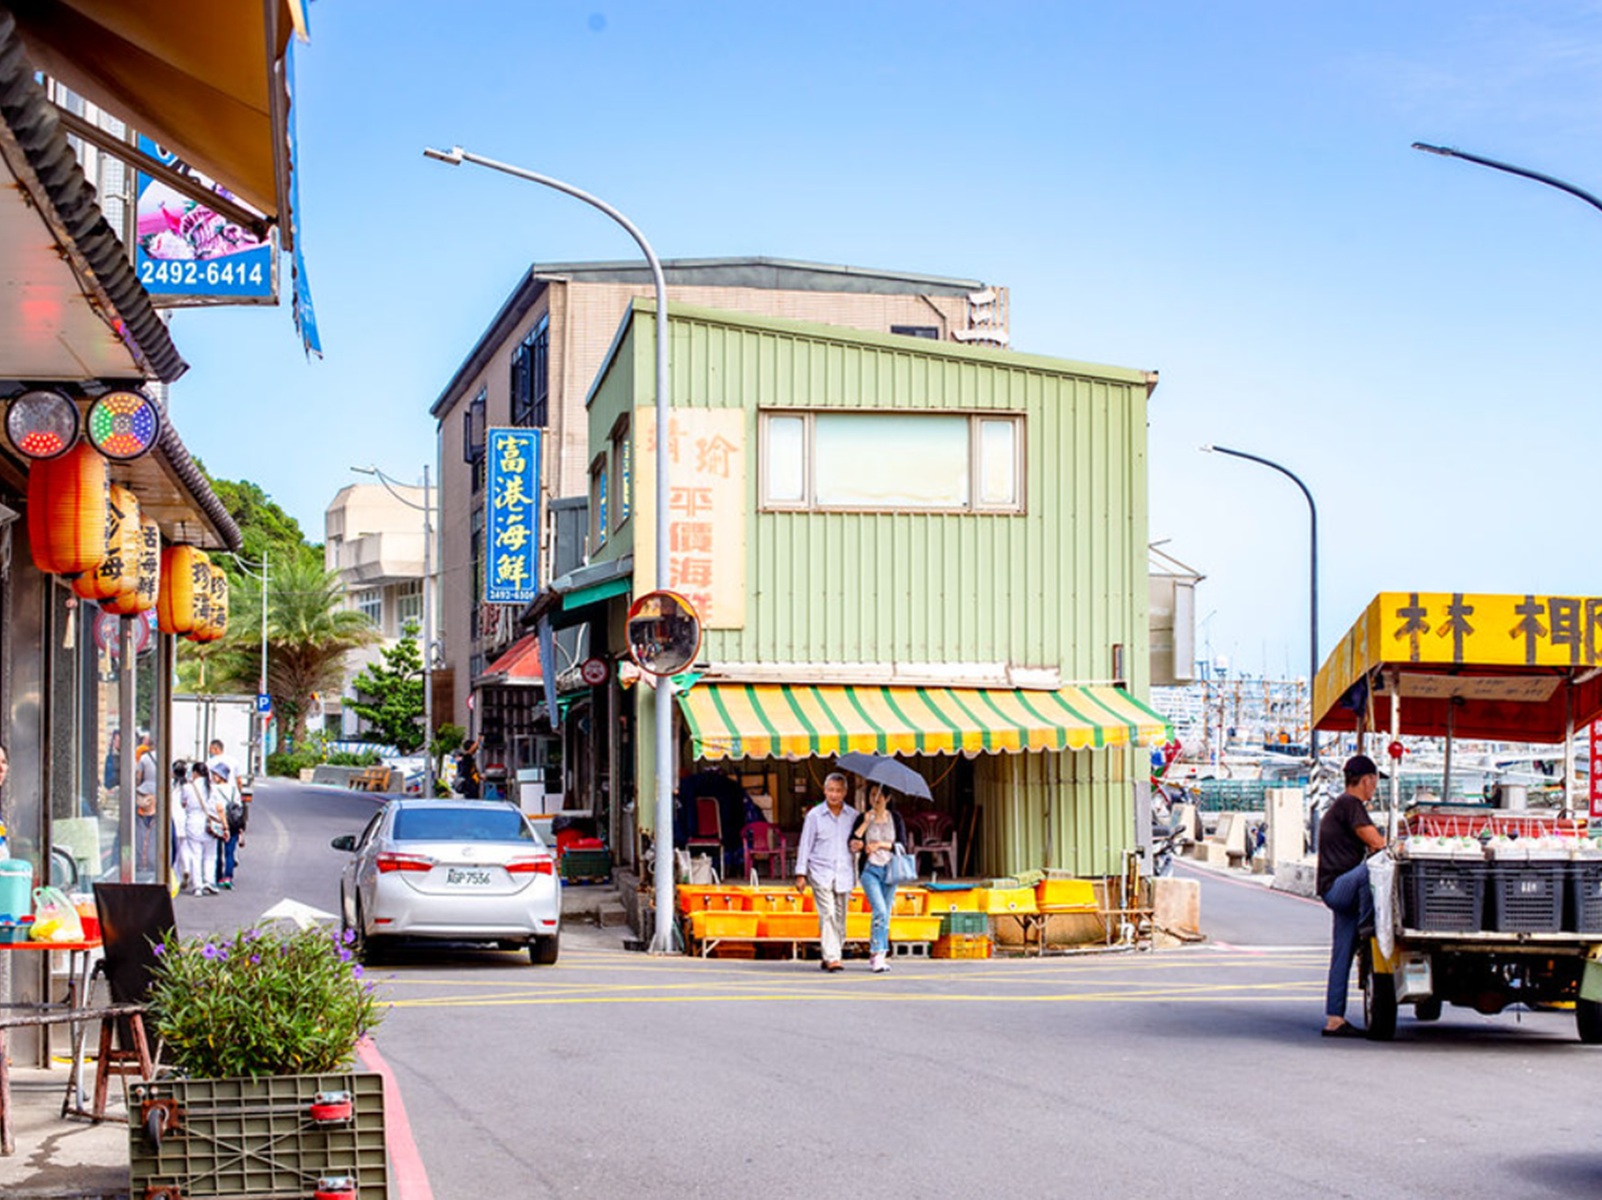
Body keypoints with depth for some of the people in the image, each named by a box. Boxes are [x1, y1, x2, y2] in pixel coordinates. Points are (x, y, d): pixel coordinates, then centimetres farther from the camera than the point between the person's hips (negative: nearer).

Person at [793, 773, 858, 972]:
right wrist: (801, 874, 1)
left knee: (840, 918, 4)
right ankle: (831, 957, -19)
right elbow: (805, 845, 4)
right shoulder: (814, 815, 1)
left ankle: (834, 955, 13)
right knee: (827, 915, -14)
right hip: (821, 872, -3)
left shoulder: (853, 816, 7)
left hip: (844, 873, 3)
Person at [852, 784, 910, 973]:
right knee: (880, 911, -18)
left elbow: (902, 845, -1)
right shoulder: (863, 818, 3)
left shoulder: (895, 819, 6)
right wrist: (865, 823, -14)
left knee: (885, 914, 4)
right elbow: (852, 844, -8)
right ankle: (878, 955, -19)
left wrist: (880, 845, -13)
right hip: (870, 869, -3)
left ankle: (875, 956, 14)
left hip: (889, 870, 3)